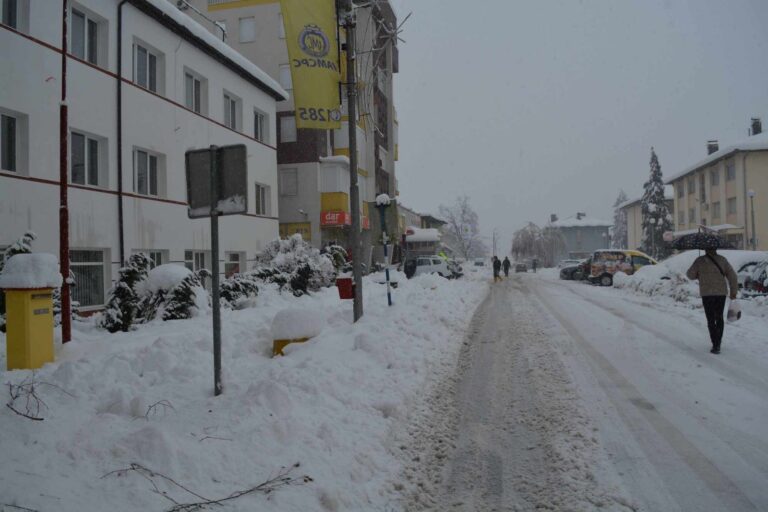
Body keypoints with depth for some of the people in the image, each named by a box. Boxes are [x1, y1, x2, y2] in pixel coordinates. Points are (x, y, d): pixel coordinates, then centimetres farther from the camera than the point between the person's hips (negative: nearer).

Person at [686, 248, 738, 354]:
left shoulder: (700, 261, -3)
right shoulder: (722, 260, 3)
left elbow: (690, 274, 4)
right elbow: (732, 276, 2)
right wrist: (733, 292, 7)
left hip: (706, 294, -3)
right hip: (721, 293, 3)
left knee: (711, 319, 2)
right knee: (719, 317, 19)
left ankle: (716, 345, -6)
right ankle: (718, 342, 25)